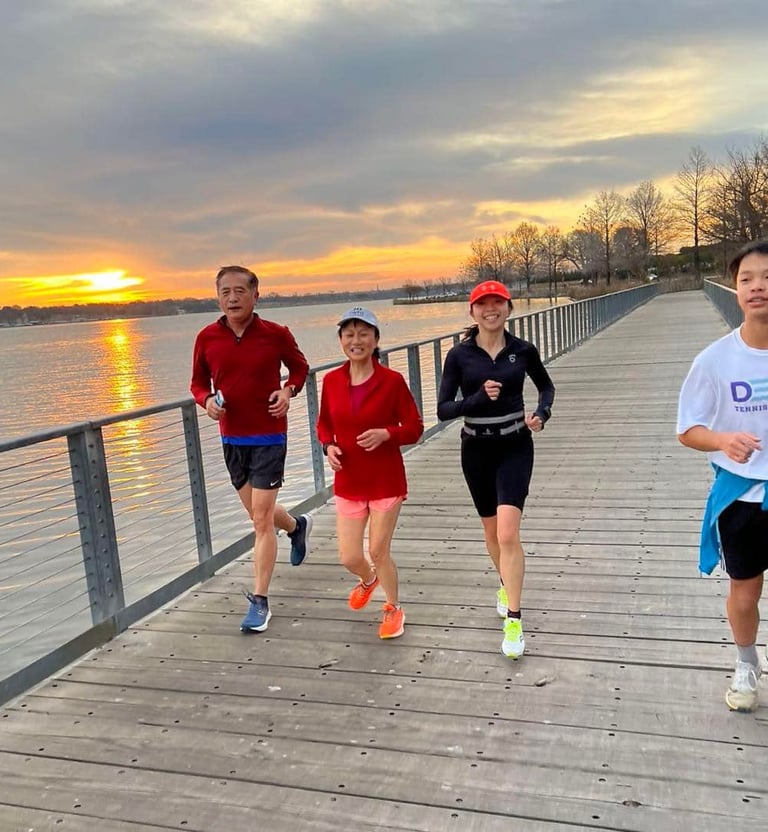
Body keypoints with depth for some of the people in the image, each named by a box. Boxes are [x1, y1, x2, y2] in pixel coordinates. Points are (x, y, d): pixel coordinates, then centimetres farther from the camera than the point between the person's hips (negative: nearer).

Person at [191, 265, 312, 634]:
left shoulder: (276, 334, -9)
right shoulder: (207, 337, -3)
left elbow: (300, 367, 8)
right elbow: (198, 382, 8)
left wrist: (288, 390, -12)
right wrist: (207, 400, -14)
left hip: (269, 437, -4)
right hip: (231, 438, 4)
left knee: (261, 519, -5)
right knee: (258, 513, 19)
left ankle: (259, 601, 5)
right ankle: (297, 526, 53)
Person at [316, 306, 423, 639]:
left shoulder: (392, 380, -12)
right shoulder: (331, 381, -2)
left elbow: (414, 428, -7)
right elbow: (324, 424, 12)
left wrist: (386, 433, -25)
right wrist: (328, 446, -9)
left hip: (386, 482, -3)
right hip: (348, 482, 3)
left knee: (378, 552, 3)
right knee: (349, 557, 8)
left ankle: (393, 608, 33)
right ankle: (368, 580, 46)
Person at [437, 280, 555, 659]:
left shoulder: (523, 350, -4)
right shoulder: (459, 355, -6)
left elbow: (547, 386, 14)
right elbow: (443, 409, -9)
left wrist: (542, 413, -6)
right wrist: (478, 398, -26)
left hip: (515, 447, -1)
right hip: (476, 450, 2)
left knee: (508, 533, -14)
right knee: (492, 529, 18)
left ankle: (513, 621, -4)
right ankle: (506, 585, 46)